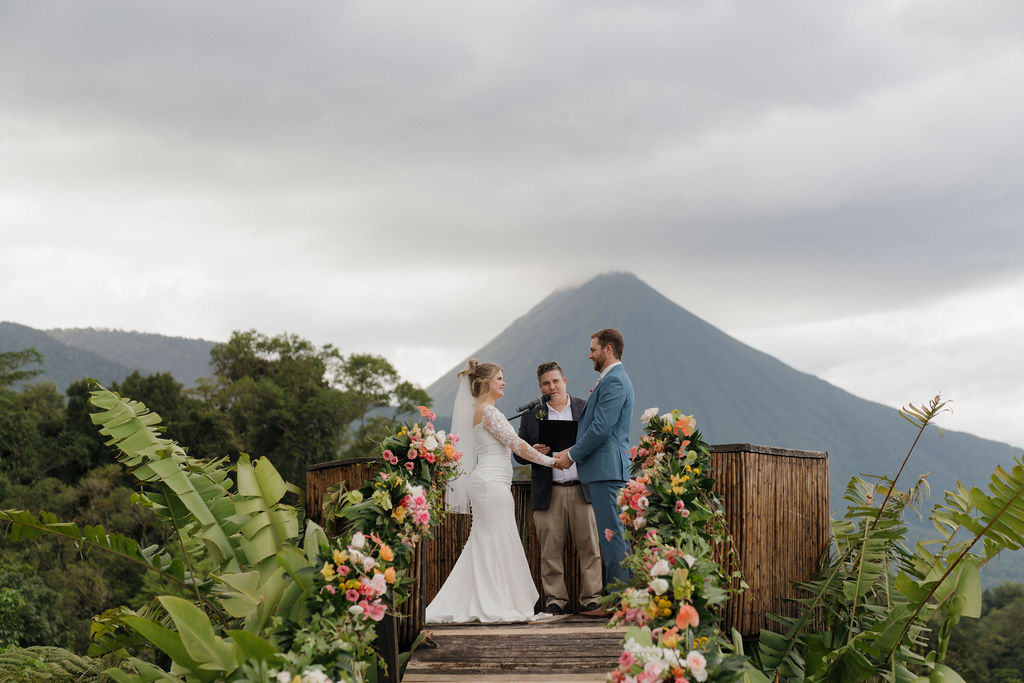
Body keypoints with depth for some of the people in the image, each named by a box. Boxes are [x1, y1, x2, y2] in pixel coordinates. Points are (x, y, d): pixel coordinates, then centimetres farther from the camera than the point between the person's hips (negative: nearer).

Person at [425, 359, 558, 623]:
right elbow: (517, 444, -14)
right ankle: (497, 607, -3)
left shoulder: (479, 410, 18)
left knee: (482, 545, 10)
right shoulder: (488, 411, -12)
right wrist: (549, 460, -7)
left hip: (485, 481, 10)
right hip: (492, 482, -10)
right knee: (498, 543, -6)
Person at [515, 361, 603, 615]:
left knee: (589, 546, 0)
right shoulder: (531, 415, 11)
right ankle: (554, 599, 7)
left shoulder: (585, 409, 10)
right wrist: (532, 451, -11)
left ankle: (592, 597, 6)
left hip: (582, 489, 0)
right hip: (548, 493, 0)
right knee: (550, 549, 1)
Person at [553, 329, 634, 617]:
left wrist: (572, 455, -8)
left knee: (613, 535, -10)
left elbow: (601, 428, -18)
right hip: (606, 469, 11)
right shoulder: (613, 380, 21)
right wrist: (573, 451, 11)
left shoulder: (614, 382, -12)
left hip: (607, 469, -11)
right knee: (611, 537, 11)